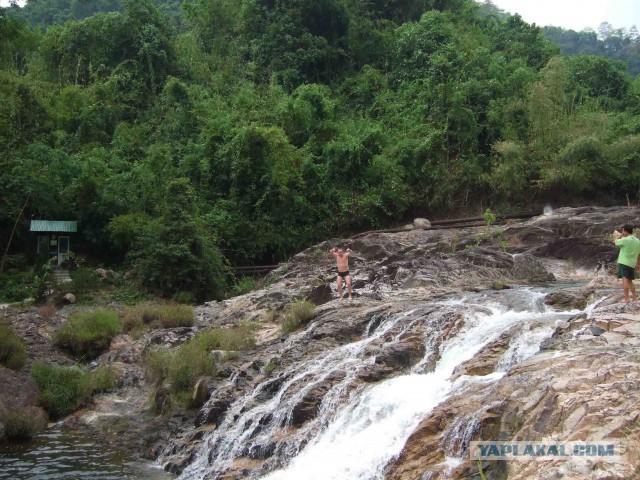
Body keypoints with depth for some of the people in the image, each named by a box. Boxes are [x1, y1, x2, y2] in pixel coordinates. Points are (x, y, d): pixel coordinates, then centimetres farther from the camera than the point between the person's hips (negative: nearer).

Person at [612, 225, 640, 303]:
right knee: (630, 281, 17)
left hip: (623, 263, -7)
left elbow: (614, 242, 1)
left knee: (625, 280, -9)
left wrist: (620, 235, 12)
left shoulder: (625, 240, -14)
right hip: (632, 264, 7)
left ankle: (626, 299, -15)